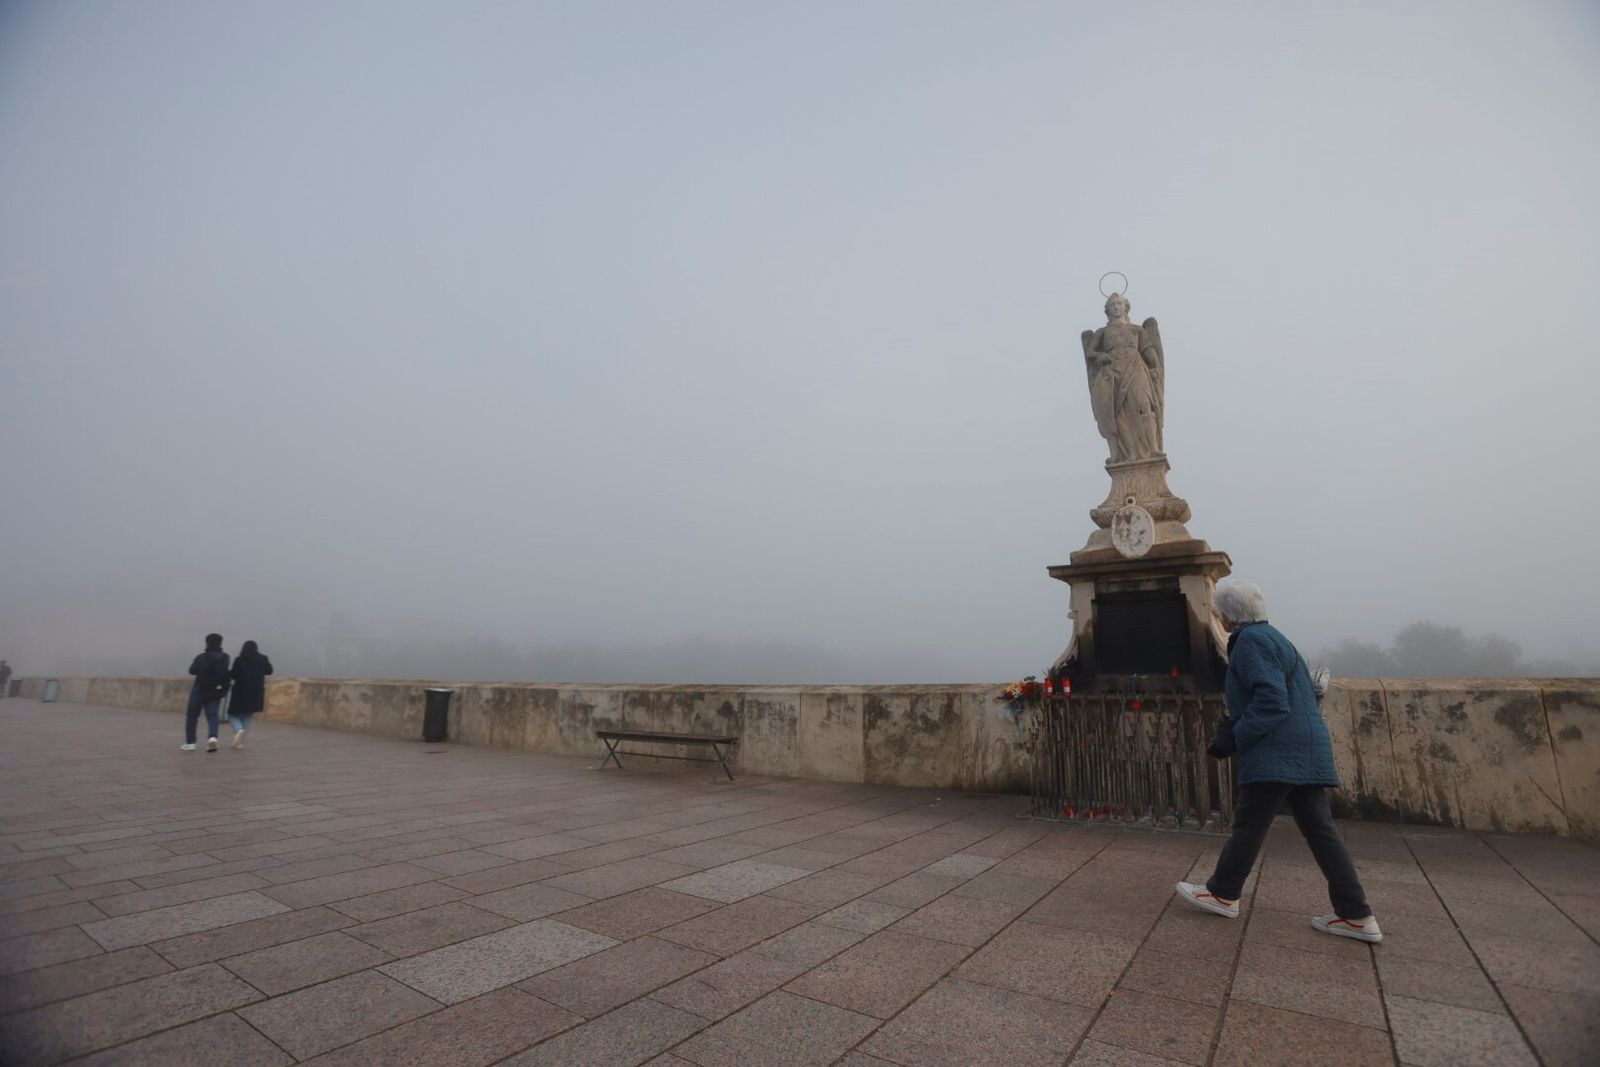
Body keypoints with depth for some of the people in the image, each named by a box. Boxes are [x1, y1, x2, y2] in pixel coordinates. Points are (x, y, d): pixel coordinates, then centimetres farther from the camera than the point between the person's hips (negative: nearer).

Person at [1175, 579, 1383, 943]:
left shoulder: (1251, 641, -13)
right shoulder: (1272, 637, 19)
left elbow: (1272, 702, -21)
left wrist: (1234, 738, -15)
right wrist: (1235, 725, 17)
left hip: (1278, 753, -10)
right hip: (1304, 750, 10)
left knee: (1248, 823, 1)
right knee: (1320, 829, 10)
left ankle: (1223, 893, 13)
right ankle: (1357, 915, 13)